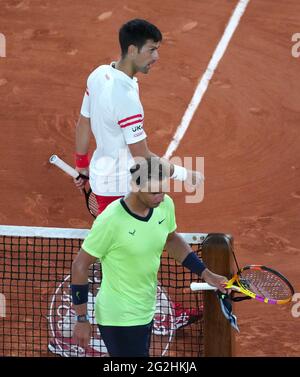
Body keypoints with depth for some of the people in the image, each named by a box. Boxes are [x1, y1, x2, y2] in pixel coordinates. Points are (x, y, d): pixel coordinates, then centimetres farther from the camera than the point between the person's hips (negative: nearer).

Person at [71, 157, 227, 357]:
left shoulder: (165, 205, -6)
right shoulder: (111, 221, -25)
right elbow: (80, 266, -15)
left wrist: (206, 274, 9)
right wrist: (82, 320, -12)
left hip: (146, 313, 7)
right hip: (119, 321, -7)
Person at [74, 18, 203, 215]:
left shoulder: (99, 74, -3)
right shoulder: (126, 97, -31)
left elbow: (84, 123, 10)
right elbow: (142, 157, -25)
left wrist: (82, 166, 23)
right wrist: (184, 175, -18)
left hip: (99, 173, 9)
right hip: (119, 189, -8)